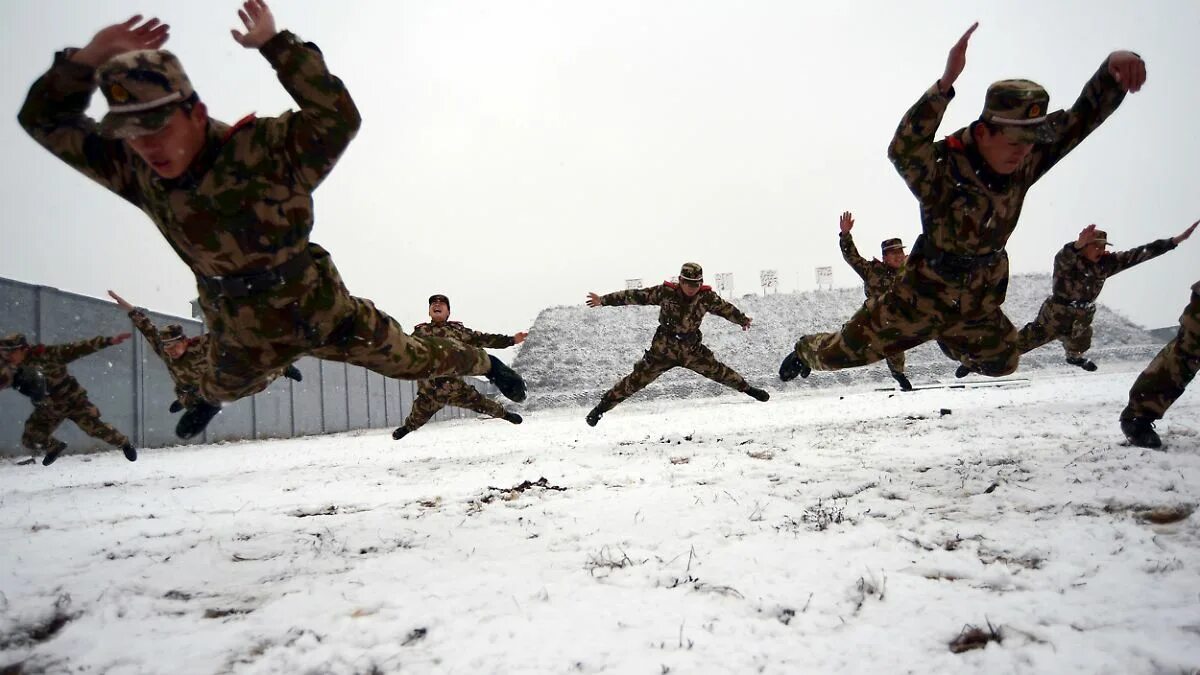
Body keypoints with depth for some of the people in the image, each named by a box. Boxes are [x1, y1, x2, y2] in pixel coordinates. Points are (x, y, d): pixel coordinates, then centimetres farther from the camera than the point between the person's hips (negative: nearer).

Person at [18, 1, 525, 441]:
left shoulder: (262, 150, -29)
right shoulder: (137, 173, -13)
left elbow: (338, 119, -42)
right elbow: (45, 119, -7)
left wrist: (275, 44, -45)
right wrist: (90, 58, -24)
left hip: (323, 312, -5)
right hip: (243, 333, 6)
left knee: (412, 358, 9)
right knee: (226, 384, 38)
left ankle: (485, 363, 38)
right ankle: (209, 399, 78)